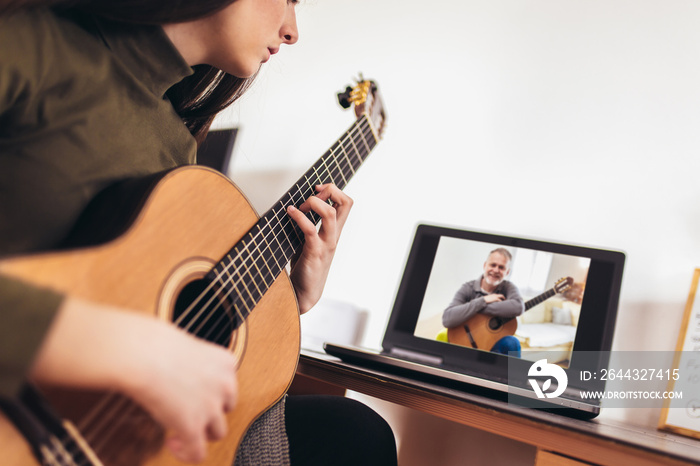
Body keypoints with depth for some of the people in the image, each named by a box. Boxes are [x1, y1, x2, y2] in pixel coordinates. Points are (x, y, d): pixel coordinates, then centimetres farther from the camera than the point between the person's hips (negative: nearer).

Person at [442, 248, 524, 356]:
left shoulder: (508, 287, 0)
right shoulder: (467, 289, -4)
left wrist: (479, 309, -21)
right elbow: (447, 320, -21)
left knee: (511, 342, -30)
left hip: (497, 347, 2)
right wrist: (483, 301, -19)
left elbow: (518, 307, -26)